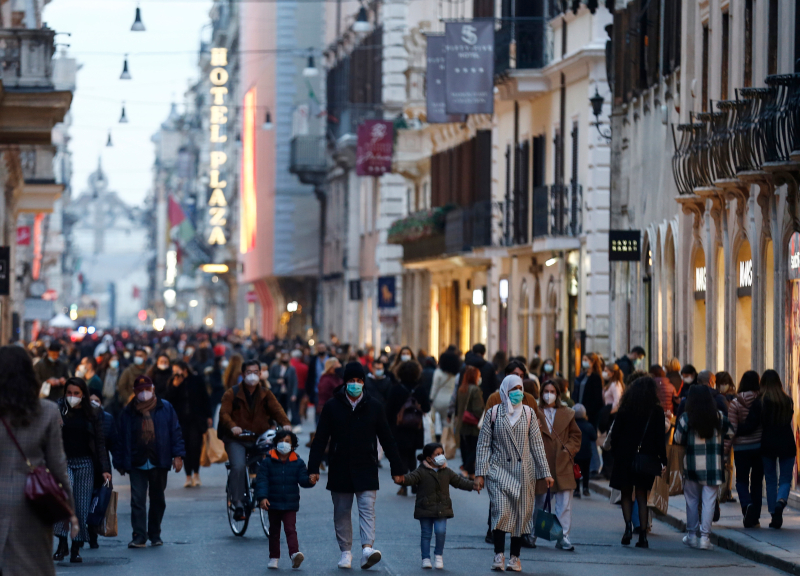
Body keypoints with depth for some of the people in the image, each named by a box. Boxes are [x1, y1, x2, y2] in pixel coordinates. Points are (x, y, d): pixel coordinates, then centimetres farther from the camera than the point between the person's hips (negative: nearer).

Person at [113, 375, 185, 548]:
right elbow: (120, 440, 7)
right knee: (137, 499, -9)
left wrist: (178, 455, -5)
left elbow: (175, 432, 3)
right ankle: (139, 536, -9)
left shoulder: (165, 409, 4)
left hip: (159, 463, 1)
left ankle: (155, 534, 23)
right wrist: (120, 463, 5)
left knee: (158, 500, 11)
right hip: (137, 464, -1)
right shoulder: (128, 413, 5)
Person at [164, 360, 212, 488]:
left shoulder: (197, 379, 0)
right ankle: (189, 476, 6)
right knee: (185, 447, -1)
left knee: (195, 445, -10)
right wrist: (174, 386, -15)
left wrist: (208, 416, 5)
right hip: (181, 419, 2)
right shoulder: (173, 382, 4)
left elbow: (205, 399, 6)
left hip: (196, 419, -2)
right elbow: (167, 399, -4)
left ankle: (196, 474, 8)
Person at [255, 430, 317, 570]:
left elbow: (303, 478, -3)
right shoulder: (267, 462, -1)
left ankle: (295, 553, -26)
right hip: (273, 504, 1)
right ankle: (274, 558, 17)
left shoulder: (298, 463, 3)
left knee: (290, 529, -13)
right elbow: (262, 480, -6)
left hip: (290, 505, -1)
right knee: (274, 531, 10)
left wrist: (310, 481, -28)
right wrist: (262, 497, -18)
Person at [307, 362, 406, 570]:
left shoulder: (374, 406, 4)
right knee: (341, 512, 7)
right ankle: (346, 551, 16)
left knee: (367, 509, -11)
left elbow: (387, 439, 7)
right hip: (340, 470, 1)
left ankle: (367, 549, -20)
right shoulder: (332, 406, 1)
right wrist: (313, 468, -6)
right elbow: (320, 439, 1)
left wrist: (397, 467, 5)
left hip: (366, 469, -1)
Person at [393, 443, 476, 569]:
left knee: (441, 531, -11)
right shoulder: (421, 472, -4)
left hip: (442, 510, 2)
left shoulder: (447, 472, 9)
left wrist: (472, 485, 5)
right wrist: (402, 479, -39)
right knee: (426, 534, 3)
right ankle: (426, 558, 12)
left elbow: (459, 481, 15)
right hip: (425, 509, -2)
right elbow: (411, 478, -18)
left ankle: (438, 555, 7)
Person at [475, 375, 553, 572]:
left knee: (521, 514, 2)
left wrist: (546, 473, 3)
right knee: (501, 511, -15)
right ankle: (499, 554, -7)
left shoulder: (528, 413, 6)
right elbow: (483, 445, 3)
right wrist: (480, 473, -4)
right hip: (499, 470, -2)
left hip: (524, 472, 2)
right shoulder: (493, 413, 2)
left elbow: (537, 444, 7)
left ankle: (515, 557, 10)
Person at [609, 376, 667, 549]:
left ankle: (628, 526, -12)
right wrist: (663, 460, 0)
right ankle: (643, 535, 1)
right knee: (642, 496, 8)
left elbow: (615, 433, -1)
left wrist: (614, 453, 6)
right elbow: (660, 437, -4)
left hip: (625, 457, 0)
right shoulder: (656, 411, -3)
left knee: (626, 495, 11)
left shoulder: (625, 409, -1)